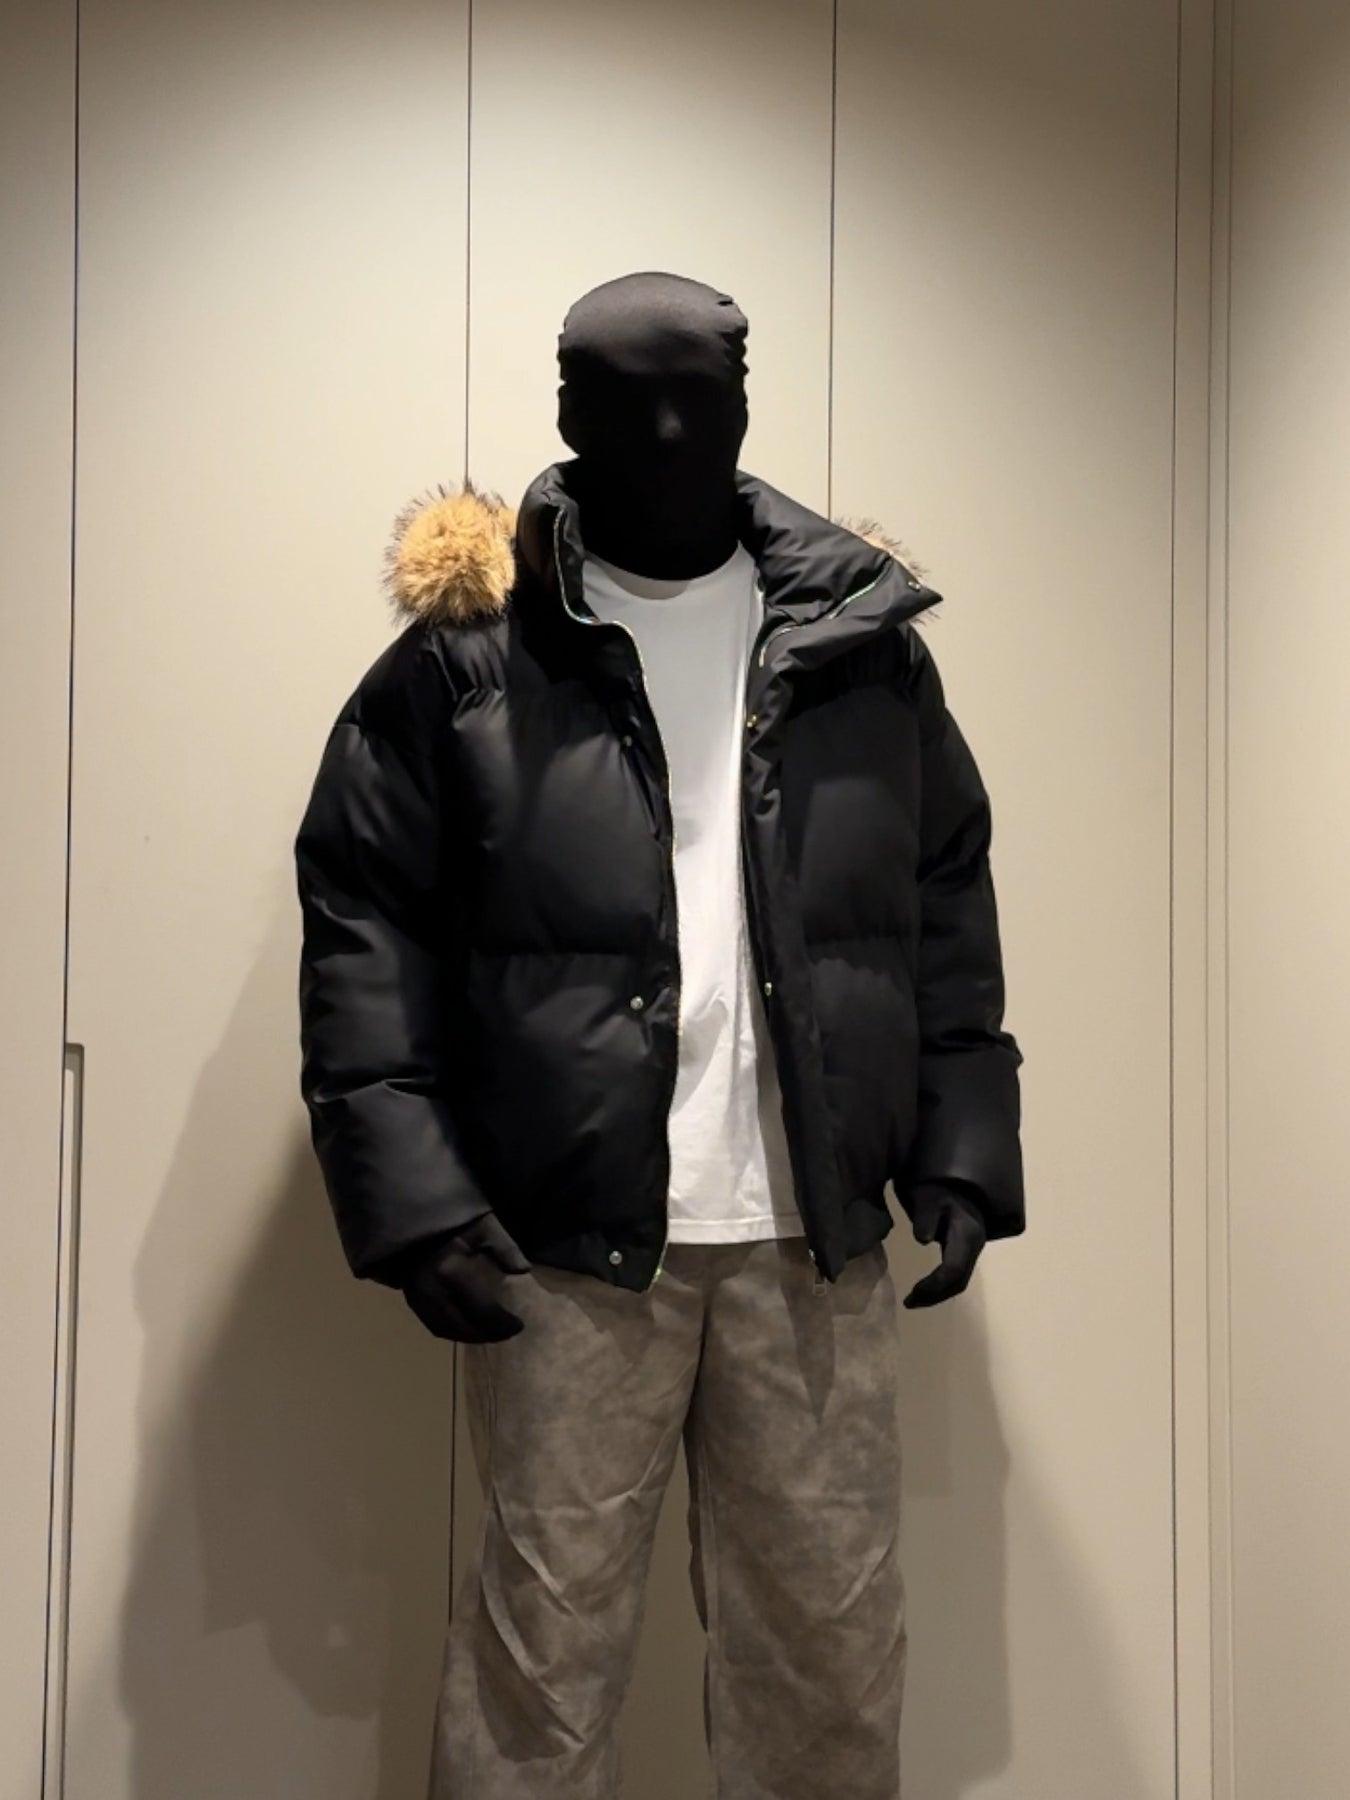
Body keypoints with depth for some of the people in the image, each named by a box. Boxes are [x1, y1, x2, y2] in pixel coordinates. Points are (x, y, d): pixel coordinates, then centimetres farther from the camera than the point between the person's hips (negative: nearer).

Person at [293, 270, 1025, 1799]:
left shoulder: (867, 639, 8)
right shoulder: (469, 647, -1)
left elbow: (949, 913, 11)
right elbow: (363, 926, -2)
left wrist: (962, 1150, 2)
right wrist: (407, 1190, -11)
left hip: (816, 1234, 3)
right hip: (567, 1236, -2)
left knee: (834, 1631, 13)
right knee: (546, 1631, 8)